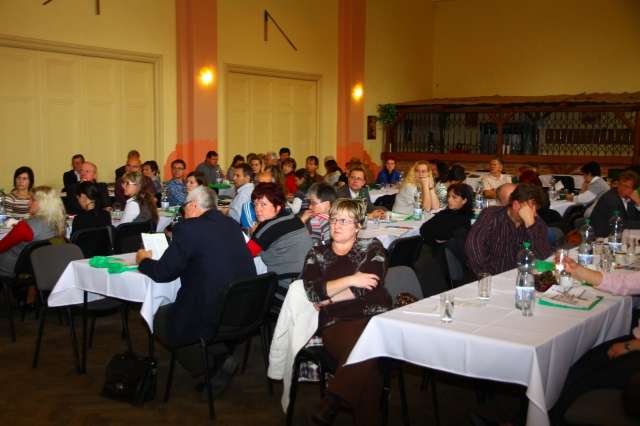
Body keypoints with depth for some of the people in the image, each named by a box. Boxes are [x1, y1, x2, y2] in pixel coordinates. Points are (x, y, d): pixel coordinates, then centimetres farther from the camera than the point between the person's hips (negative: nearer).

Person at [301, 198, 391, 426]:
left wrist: (327, 298, 0)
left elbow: (366, 287, -2)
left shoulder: (372, 249, 15)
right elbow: (313, 292, 1)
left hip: (374, 317, 0)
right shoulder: (316, 255, 19)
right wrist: (351, 280, -5)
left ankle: (332, 403, -27)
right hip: (335, 323, 0)